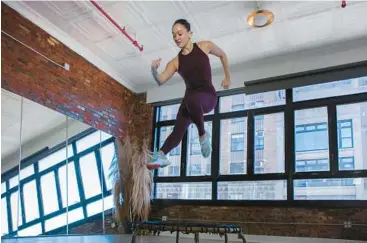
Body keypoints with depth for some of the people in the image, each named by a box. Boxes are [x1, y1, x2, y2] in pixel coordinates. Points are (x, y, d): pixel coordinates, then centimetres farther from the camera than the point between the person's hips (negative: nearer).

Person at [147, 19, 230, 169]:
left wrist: (227, 77, 20)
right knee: (178, 130, -20)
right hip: (191, 100, 3)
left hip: (208, 96, -3)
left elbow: (222, 55, 18)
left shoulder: (205, 46, -1)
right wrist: (154, 70, -28)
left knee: (191, 98, -38)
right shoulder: (175, 62, 1)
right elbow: (160, 81, -7)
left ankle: (203, 134, -20)